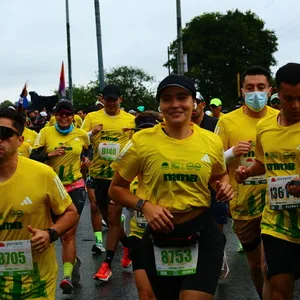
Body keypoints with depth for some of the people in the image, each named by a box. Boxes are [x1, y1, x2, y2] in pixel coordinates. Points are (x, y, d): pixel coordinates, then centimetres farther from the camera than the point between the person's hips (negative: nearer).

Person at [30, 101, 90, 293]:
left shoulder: (82, 135, 0)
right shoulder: (45, 133, -4)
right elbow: (33, 158, -7)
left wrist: (87, 160, 4)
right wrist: (50, 154, -21)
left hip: (75, 188, -1)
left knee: (69, 233, -7)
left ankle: (67, 275, -4)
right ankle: (74, 260, 39)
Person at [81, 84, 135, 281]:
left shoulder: (131, 120, -1)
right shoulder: (92, 117, 1)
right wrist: (91, 133, -18)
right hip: (98, 174, 3)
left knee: (113, 217, -3)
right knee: (107, 216, 15)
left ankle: (107, 264, 6)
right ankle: (128, 245, 38)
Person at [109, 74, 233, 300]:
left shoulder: (211, 141, -1)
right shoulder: (142, 141, -8)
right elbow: (116, 189, 1)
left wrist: (224, 186, -3)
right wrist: (144, 205, -16)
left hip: (203, 233, 0)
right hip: (159, 237, 0)